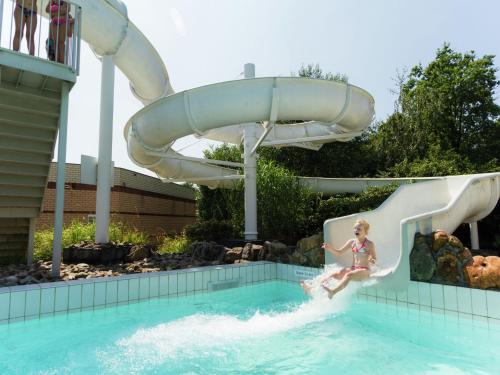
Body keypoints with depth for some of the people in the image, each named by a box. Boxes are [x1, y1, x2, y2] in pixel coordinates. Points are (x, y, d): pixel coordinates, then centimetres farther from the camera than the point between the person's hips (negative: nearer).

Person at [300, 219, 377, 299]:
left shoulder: (369, 244, -5)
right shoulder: (351, 242, 9)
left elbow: (374, 260, -3)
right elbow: (339, 252, 13)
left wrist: (372, 261, -28)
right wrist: (330, 248, -6)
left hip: (364, 271, -5)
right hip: (353, 268, 6)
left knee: (348, 275, -35)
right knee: (334, 274, -15)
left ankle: (333, 291, -55)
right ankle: (312, 288, -22)